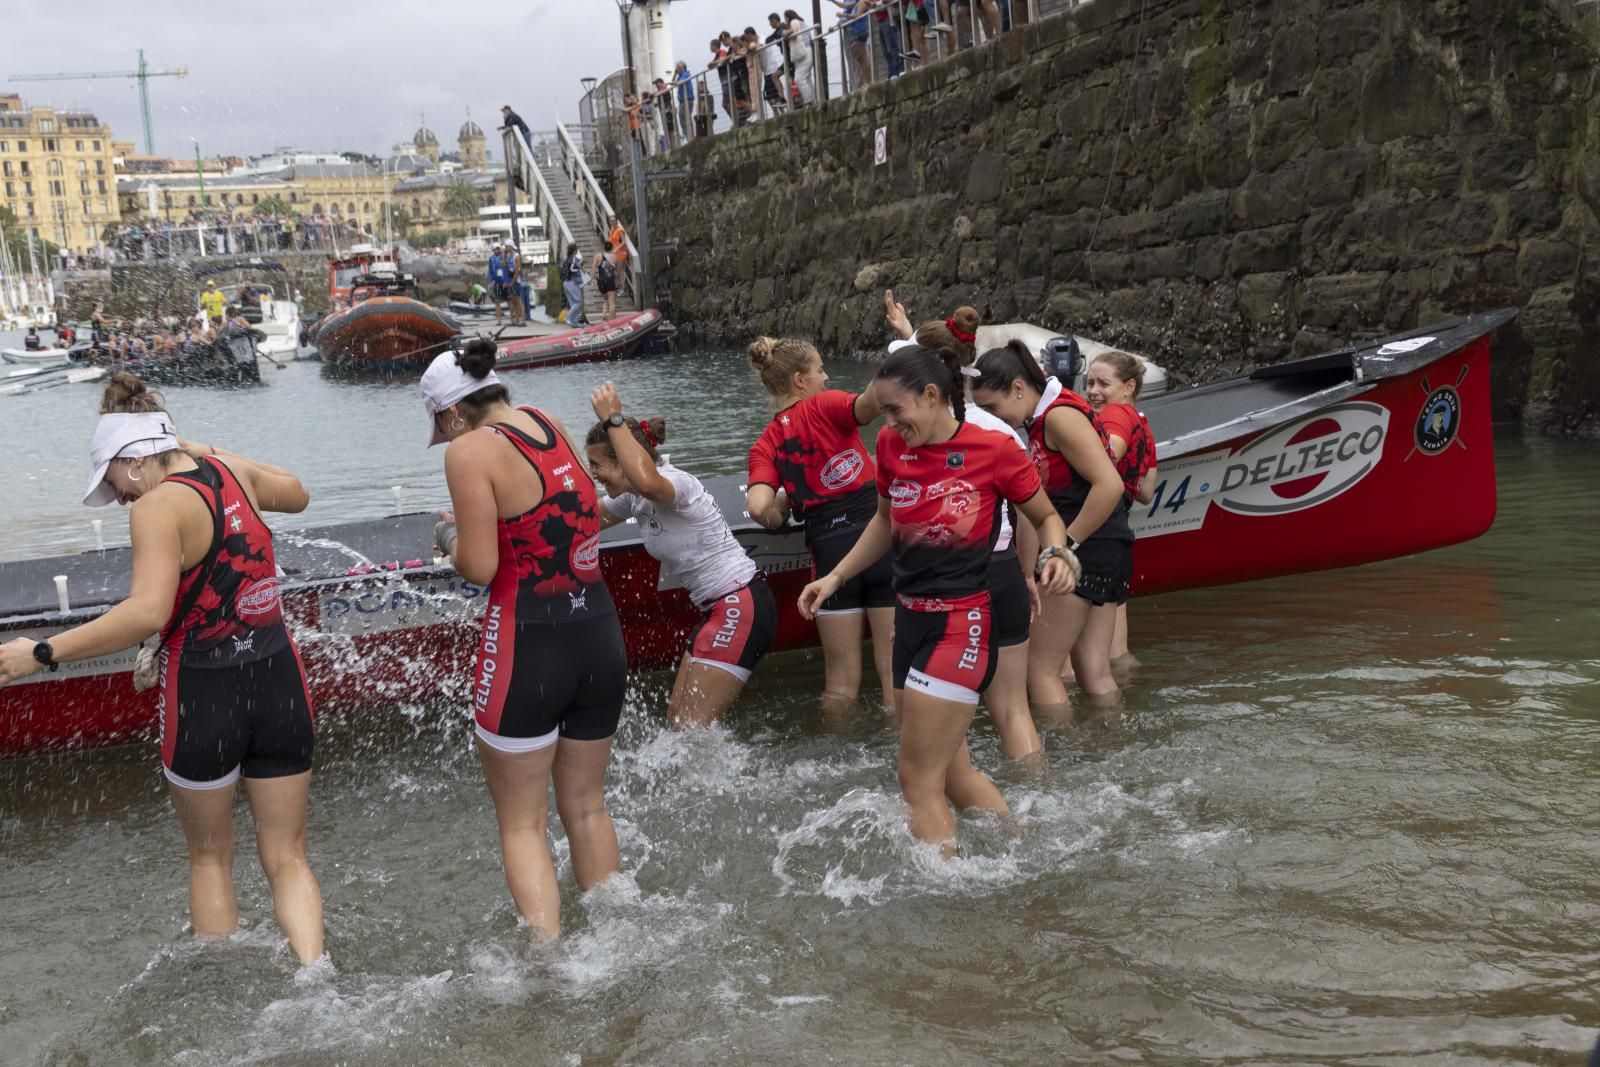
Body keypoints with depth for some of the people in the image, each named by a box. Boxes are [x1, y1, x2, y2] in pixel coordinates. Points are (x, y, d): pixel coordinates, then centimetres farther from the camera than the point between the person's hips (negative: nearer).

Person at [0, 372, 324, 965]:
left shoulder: (159, 505, -15)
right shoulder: (233, 470, 5)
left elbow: (147, 613, -28)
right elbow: (296, 494, 28)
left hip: (204, 695, -5)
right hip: (279, 680, 5)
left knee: (210, 858, 18)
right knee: (287, 858, 14)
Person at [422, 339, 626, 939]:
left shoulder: (472, 450, -12)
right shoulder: (548, 424, 9)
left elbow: (480, 568, -14)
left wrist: (448, 535, 5)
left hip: (527, 648, -7)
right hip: (601, 637, 7)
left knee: (521, 825, 8)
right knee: (587, 807, 22)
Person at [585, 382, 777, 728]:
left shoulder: (673, 481, -19)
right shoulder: (634, 497, 9)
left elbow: (646, 481, -45)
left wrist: (614, 420, -36)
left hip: (741, 607, -10)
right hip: (719, 610, 10)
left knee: (693, 728, -11)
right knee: (677, 717, 12)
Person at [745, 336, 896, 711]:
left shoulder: (765, 444, 10)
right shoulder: (825, 406, 0)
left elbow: (759, 507, -7)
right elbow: (868, 403, -22)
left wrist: (782, 511, 15)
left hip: (829, 549, 3)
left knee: (841, 682, 14)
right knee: (895, 669, 4)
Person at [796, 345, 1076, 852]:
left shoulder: (994, 450, -13)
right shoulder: (891, 447, 2)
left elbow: (1046, 516, 2)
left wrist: (1055, 555, -18)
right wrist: (835, 577, 14)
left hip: (961, 624, -7)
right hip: (910, 617, 7)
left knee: (919, 781, -5)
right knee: (952, 772, 15)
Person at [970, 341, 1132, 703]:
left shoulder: (1060, 415, -15)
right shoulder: (1040, 421, 14)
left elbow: (1109, 484, -23)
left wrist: (1066, 544, -19)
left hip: (1088, 550, -9)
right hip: (1105, 553, 9)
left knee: (1041, 668, -3)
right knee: (1094, 672, 10)